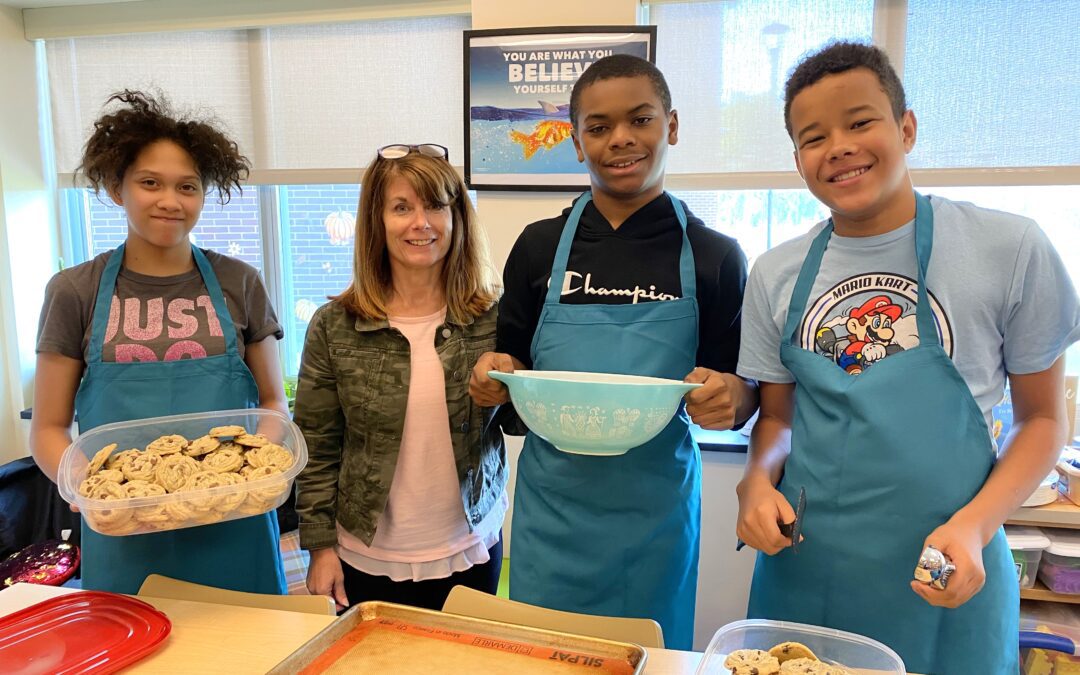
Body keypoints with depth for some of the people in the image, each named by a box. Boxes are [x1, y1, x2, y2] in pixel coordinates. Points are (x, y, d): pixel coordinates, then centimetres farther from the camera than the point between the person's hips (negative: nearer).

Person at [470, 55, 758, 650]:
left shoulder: (713, 256, -3)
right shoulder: (540, 246, 1)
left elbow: (743, 389, 1)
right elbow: (509, 363, 9)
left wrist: (727, 397, -20)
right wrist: (493, 378, -12)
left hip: (655, 506, -1)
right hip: (550, 503, 1)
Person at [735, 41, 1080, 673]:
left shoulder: (1010, 249, -7)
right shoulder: (776, 275, 0)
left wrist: (975, 526, -14)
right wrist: (758, 481, -10)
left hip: (943, 574, -2)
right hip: (803, 563, 3)